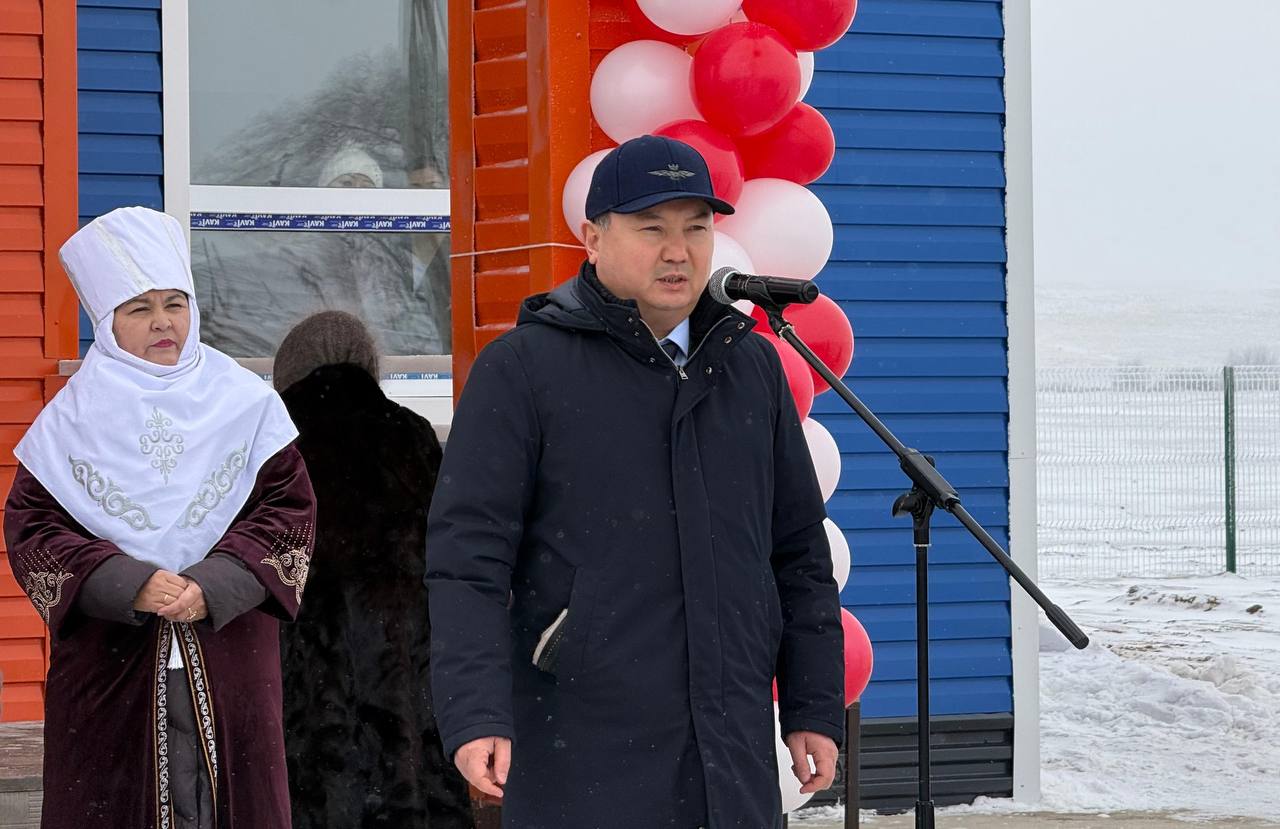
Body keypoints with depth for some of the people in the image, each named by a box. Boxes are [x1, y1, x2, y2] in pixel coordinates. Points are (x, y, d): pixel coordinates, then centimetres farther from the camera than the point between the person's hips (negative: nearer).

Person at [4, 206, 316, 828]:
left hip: (228, 657, 1)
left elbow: (289, 509, 1)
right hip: (109, 664, 0)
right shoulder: (72, 420, 4)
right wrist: (128, 585, -16)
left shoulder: (246, 404, 5)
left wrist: (212, 587, -14)